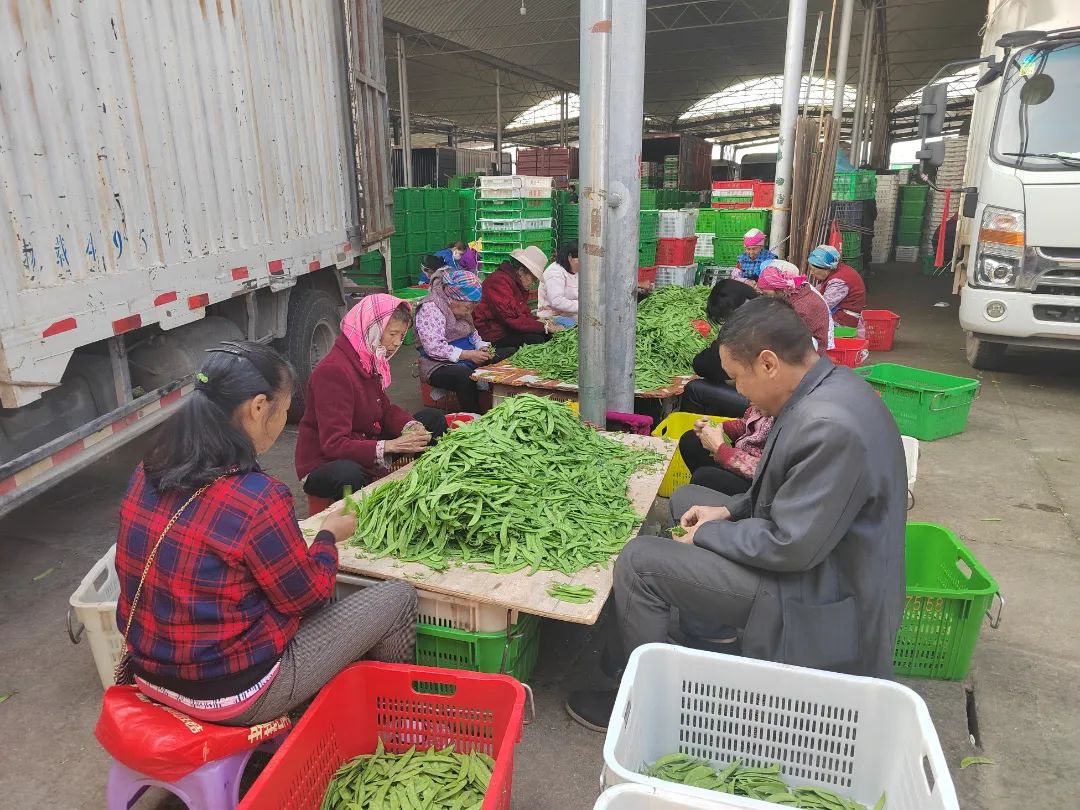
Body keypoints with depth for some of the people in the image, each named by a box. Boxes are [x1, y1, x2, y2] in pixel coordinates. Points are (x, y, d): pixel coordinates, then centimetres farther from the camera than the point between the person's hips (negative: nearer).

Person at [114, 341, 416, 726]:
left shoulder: (150, 472, -6)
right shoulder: (257, 500, -30)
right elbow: (305, 596, -15)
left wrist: (290, 540, 9)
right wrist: (329, 536, 2)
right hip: (232, 695, -8)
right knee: (399, 598, 5)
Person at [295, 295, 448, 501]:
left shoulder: (371, 361, 3)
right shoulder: (333, 370, -25)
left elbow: (386, 409, 9)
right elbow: (334, 444, -31)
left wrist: (411, 427, -13)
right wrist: (390, 446, -39)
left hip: (366, 451, 9)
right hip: (324, 466, -9)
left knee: (433, 418, 10)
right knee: (347, 473, -46)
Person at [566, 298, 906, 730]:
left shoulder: (829, 426, -31)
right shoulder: (831, 386, 0)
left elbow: (791, 546, -27)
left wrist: (706, 535, -13)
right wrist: (730, 509, 4)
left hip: (820, 595, -10)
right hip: (818, 553, 10)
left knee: (639, 561, -15)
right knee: (687, 497, 21)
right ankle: (702, 633, 30)